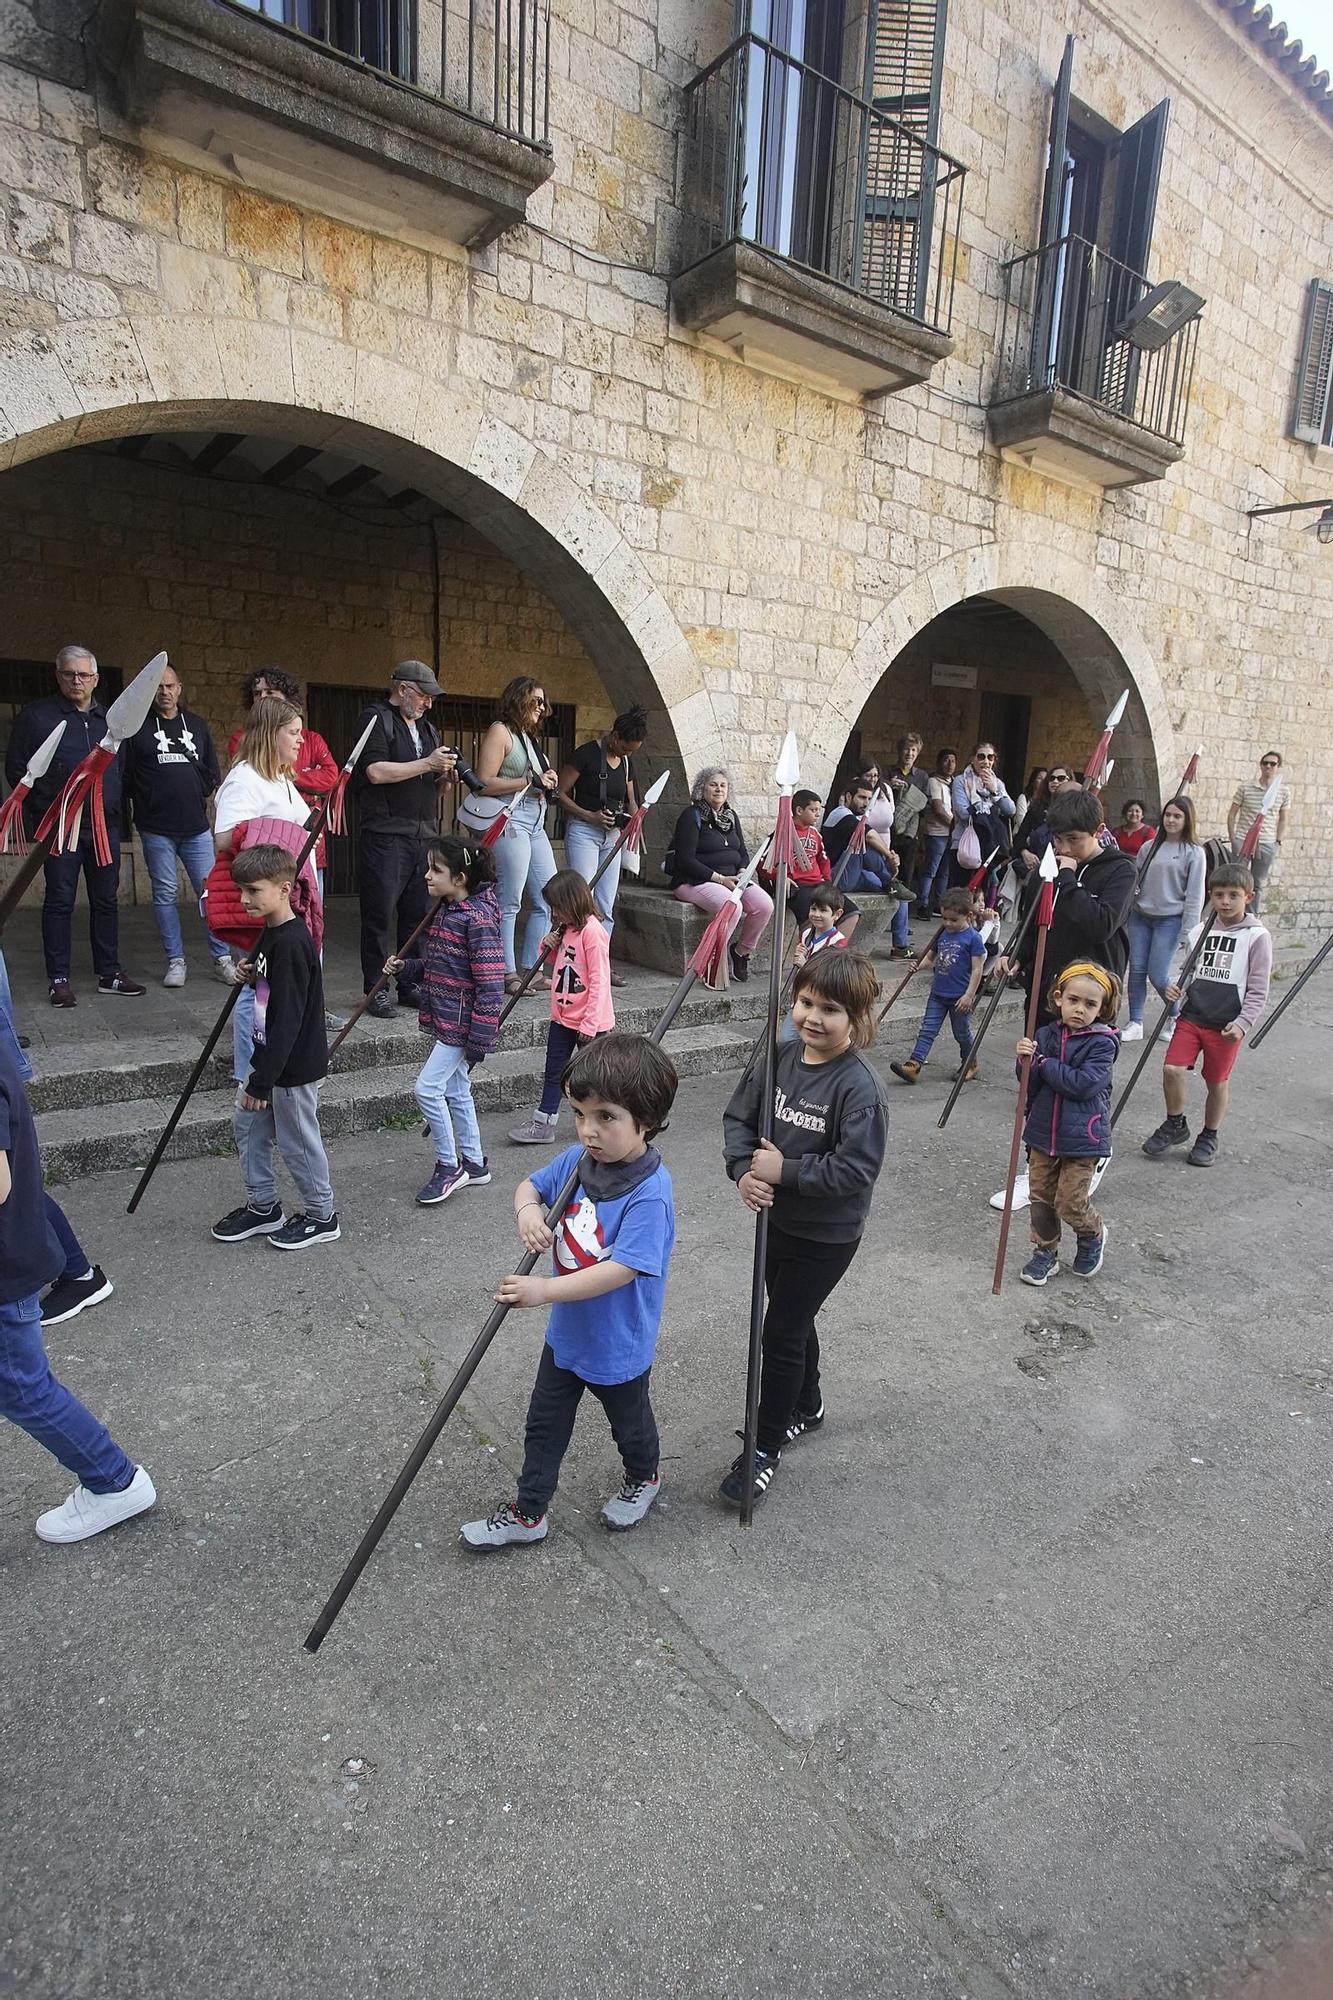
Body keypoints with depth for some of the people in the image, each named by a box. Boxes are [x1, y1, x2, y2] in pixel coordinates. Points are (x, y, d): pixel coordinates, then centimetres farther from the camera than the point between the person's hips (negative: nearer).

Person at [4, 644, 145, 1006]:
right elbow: (16, 769, 1)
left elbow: (122, 769, 19)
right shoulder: (36, 715, 1)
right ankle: (59, 979, 6)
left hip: (105, 826, 4)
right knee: (59, 901, 0)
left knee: (106, 901, 9)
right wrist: (41, 814, -3)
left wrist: (116, 806, 8)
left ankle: (109, 973, 17)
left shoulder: (110, 719, 13)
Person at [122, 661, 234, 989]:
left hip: (196, 826, 2)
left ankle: (222, 960, 5)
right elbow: (125, 775, 3)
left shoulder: (197, 724, 13)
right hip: (156, 829, -2)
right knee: (164, 895, 3)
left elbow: (212, 772, 18)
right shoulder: (137, 728, 4)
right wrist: (144, 805, -1)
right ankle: (175, 961, 10)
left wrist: (199, 796, 6)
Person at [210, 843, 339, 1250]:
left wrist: (262, 1081, -23)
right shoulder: (272, 933, 5)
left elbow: (286, 1020, -27)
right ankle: (262, 1207, 35)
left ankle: (321, 1216, 24)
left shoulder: (292, 944, -26)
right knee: (246, 1125, 19)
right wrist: (253, 975, -2)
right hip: (270, 1057, 10)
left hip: (294, 1065, -10)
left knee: (297, 1140, 5)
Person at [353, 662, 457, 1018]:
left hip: (424, 835, 7)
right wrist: (427, 764, -12)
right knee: (380, 914, -4)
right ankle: (376, 990, 3)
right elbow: (375, 772, -15)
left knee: (418, 914, 8)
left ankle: (411, 986, 16)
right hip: (386, 834, -7)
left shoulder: (427, 727, 22)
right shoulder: (376, 718, -2)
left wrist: (445, 775, 4)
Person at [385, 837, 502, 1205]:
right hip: (445, 1020, 9)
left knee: (427, 1088, -9)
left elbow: (490, 982, -21)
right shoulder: (443, 912, 9)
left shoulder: (478, 918, -19)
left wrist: (480, 1036, -21)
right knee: (456, 1091, 15)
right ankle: (474, 1164, 28)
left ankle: (449, 1166, 7)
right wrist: (405, 968, 2)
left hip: (463, 1022, -9)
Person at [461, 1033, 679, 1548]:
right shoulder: (578, 1160, -11)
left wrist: (545, 1290, -40)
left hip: (619, 1344, -6)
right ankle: (527, 1513, 40)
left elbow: (621, 1269, -37)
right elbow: (530, 1184, 4)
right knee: (544, 1425, 21)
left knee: (629, 1423, 24)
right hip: (567, 1331, 6)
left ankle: (644, 1477, 54)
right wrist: (527, 1210, -20)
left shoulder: (649, 1193, -33)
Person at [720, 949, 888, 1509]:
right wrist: (745, 1169, -16)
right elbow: (738, 1115, 1)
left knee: (780, 1332, 0)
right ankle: (807, 1408, 47)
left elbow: (855, 1169, -26)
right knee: (793, 1320, 23)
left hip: (827, 1236, -6)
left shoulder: (859, 1086, -23)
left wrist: (784, 1172, -24)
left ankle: (765, 1447, 20)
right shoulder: (780, 1059, -5)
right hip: (777, 1218, 7)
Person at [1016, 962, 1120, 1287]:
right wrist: (1027, 1061, -20)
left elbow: (1084, 1084, -24)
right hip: (1043, 1132, 5)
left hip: (1081, 1137, -4)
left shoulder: (1102, 1042, -12)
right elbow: (1031, 1084, 1)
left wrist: (1045, 1064, -18)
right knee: (1041, 1196, 11)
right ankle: (1045, 1251, 29)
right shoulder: (1045, 1035, 2)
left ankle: (1093, 1236, 31)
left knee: (1070, 1202, 0)